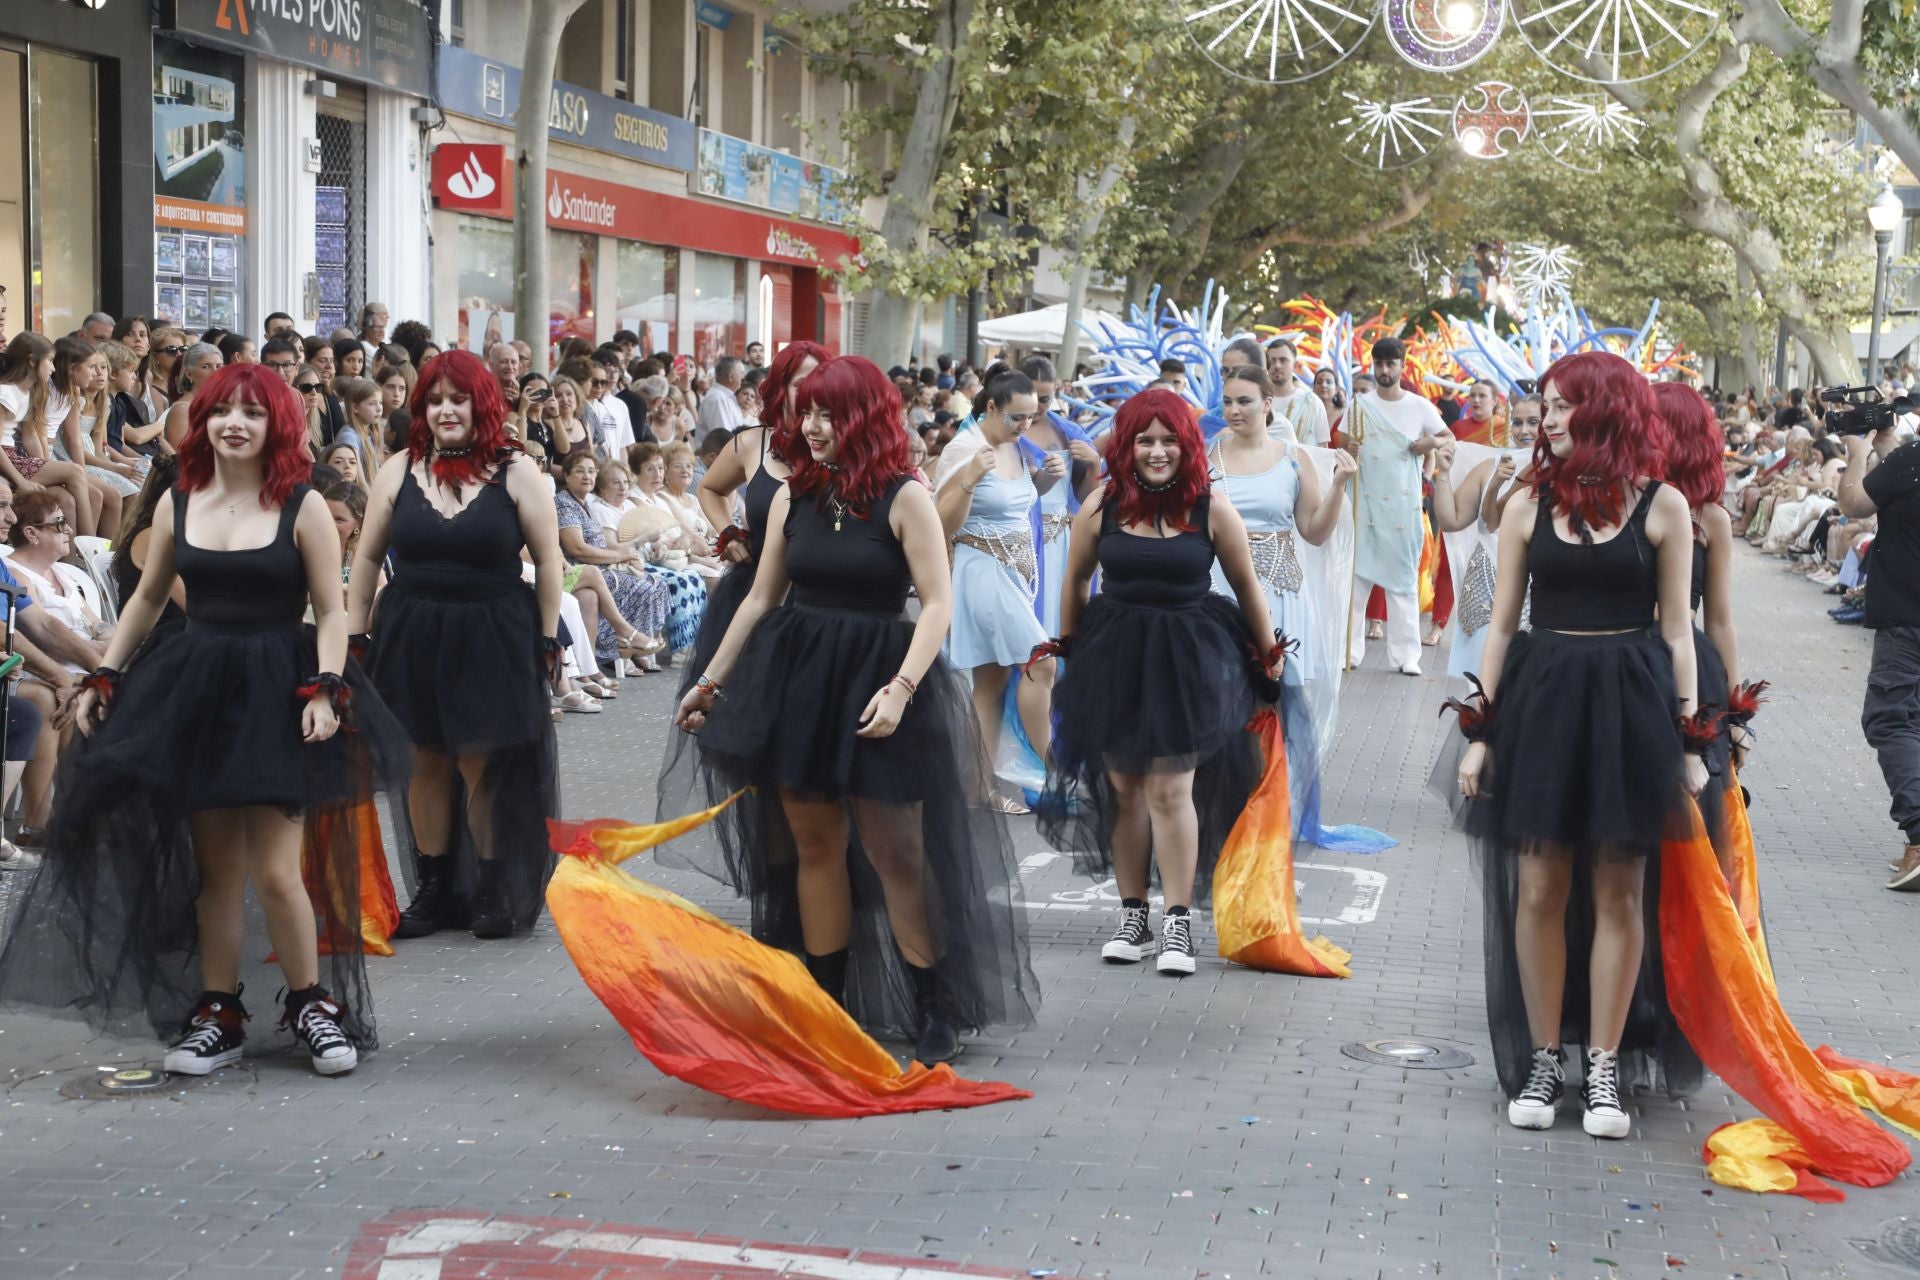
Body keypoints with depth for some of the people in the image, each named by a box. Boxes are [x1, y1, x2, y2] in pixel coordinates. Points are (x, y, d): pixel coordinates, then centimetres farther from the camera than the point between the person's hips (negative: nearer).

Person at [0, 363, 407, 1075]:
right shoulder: (177, 505, 8)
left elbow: (331, 612, -3)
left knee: (274, 870, -8)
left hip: (275, 694, -4)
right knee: (215, 868, 7)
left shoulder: (303, 508, -4)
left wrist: (326, 693, -15)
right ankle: (218, 1015, 17)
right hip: (193, 690, 4)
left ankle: (311, 1004, 11)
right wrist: (103, 678, 15)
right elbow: (147, 600, 18)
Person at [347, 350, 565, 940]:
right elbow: (367, 558, 11)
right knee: (426, 764, 7)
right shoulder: (399, 470, 5)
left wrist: (548, 640, -3)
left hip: (492, 640, -3)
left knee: (483, 768, 0)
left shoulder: (517, 473, -2)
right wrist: (355, 634, 9)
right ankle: (433, 889, 18)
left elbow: (547, 560, 1)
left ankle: (494, 890, 15)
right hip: (412, 638, 3)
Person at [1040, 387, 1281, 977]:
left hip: (1187, 659, -2)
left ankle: (1179, 923, 1)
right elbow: (1075, 580, 12)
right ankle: (1131, 915, 17)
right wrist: (1068, 648, 18)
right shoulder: (1102, 506, -1)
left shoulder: (1210, 508, -6)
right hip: (1114, 656, 3)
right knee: (1124, 790, 7)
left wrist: (1269, 655, 10)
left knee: (1171, 790, -7)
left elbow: (1246, 584, 4)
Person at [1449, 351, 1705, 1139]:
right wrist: (1479, 731, 3)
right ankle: (1542, 1064, 13)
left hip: (1631, 705, -2)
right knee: (1539, 889, 2)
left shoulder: (1662, 506, 0)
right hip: (1542, 699, 2)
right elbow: (1502, 625, 8)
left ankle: (1605, 1069, 10)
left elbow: (1677, 631, 2)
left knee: (1619, 892, 2)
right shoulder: (1530, 504, 6)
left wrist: (1689, 741, -1)